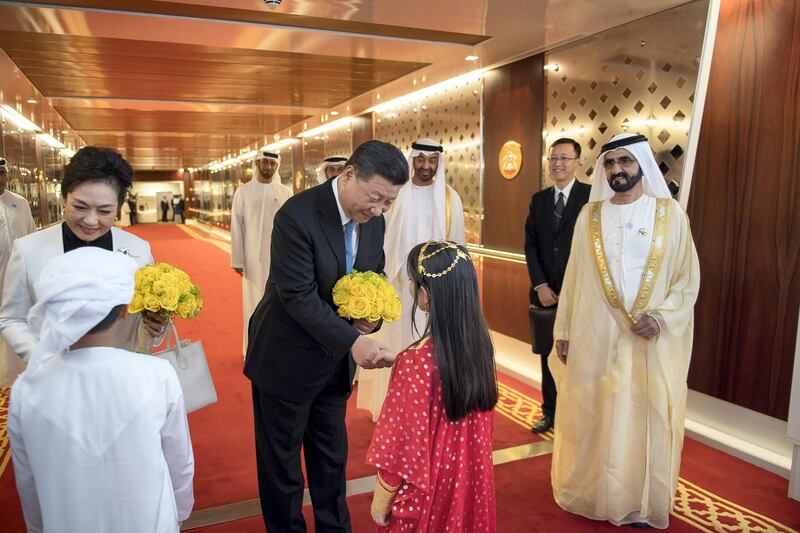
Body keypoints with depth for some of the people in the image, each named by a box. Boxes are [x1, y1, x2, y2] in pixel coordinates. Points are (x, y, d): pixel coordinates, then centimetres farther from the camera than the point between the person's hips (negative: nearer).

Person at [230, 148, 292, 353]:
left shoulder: (285, 193, 3)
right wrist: (237, 260, -3)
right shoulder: (243, 192, 2)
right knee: (254, 303, 6)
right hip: (253, 258, 0)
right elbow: (236, 227, 1)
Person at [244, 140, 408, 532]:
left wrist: (373, 314, -11)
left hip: (336, 360, 6)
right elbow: (298, 295, -28)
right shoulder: (297, 215, -25)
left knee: (332, 457, 21)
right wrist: (352, 342, -35)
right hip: (288, 360, -6)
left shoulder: (373, 219, -4)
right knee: (282, 463, 13)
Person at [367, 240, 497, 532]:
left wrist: (380, 502, -4)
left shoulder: (415, 363, -29)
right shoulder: (480, 344, -12)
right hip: (470, 479, 6)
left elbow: (399, 444, -19)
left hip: (424, 485, -5)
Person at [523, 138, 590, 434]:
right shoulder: (539, 199, 10)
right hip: (545, 292, 4)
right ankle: (550, 412, 25)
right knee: (548, 354, 11)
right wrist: (540, 285, -4)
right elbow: (530, 245, 7)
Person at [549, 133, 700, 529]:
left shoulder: (671, 214, -1)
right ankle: (593, 492, 27)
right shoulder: (589, 215, 4)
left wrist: (662, 318, -14)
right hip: (596, 338, 1)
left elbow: (688, 279, 1)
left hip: (652, 340, -1)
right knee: (593, 418, 9)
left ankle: (643, 502, 27)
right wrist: (563, 331, 4)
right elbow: (574, 279, 5)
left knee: (648, 420, 8)